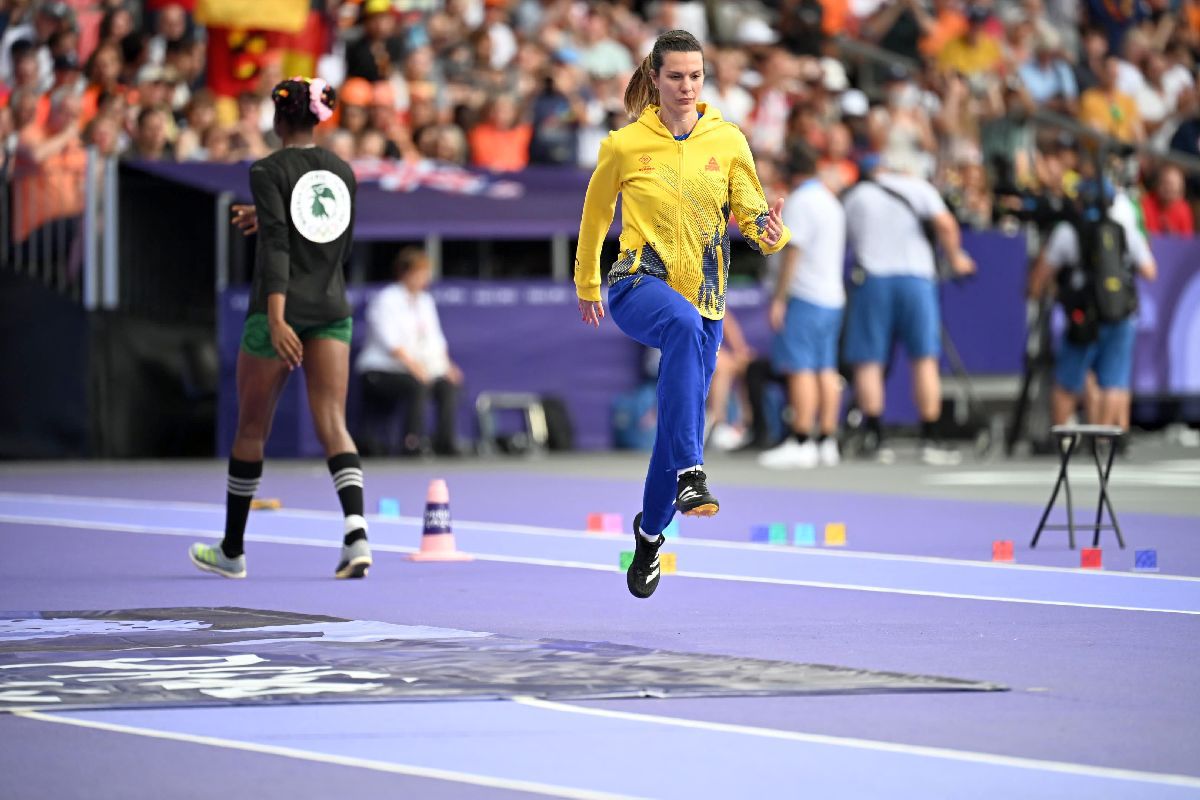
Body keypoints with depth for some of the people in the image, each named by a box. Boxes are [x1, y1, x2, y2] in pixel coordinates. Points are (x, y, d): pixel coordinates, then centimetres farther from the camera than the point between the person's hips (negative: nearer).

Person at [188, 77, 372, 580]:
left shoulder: (270, 171, -8)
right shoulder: (342, 172, 10)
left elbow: (276, 245, -19)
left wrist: (276, 317, -26)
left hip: (279, 310, -4)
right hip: (332, 310, 4)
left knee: (251, 427, 10)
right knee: (332, 423, -3)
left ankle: (232, 550, 21)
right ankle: (355, 529, -27)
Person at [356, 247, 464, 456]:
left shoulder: (425, 302, 18)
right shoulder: (387, 300, -6)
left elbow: (435, 341, 15)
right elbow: (390, 341, -16)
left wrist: (445, 366, -3)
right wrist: (415, 366, -26)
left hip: (419, 370, 7)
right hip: (381, 371, -7)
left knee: (448, 384, -18)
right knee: (419, 385, -33)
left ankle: (445, 443, -18)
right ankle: (413, 445, -33)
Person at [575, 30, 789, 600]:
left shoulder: (728, 141, 2)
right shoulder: (624, 145, -2)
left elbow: (749, 210, 5)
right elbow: (595, 215, 13)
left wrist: (770, 232, -19)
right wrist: (586, 285, 23)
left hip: (703, 293, 3)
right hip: (638, 285, -3)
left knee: (680, 423, 5)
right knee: (684, 325, -39)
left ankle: (650, 530, 32)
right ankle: (689, 473, -48)